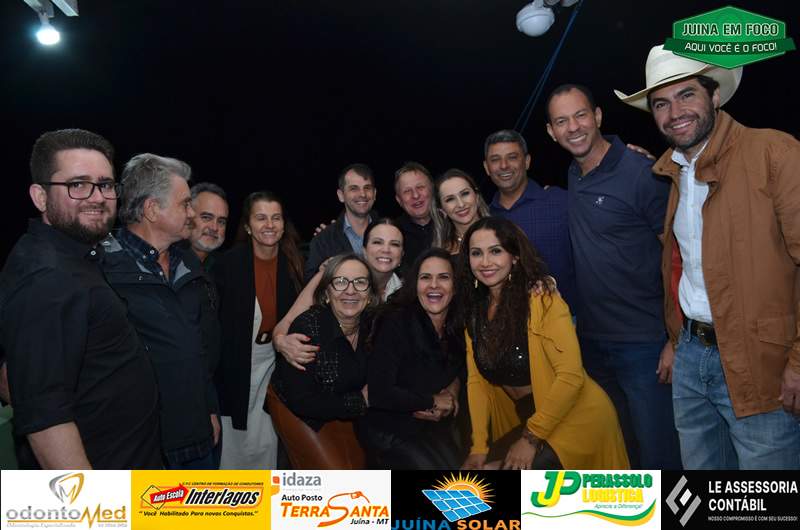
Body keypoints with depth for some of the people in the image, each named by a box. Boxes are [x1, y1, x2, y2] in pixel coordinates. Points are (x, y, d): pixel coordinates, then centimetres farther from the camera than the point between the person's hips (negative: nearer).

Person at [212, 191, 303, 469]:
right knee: (237, 441, 9)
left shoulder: (293, 263, -3)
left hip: (275, 362, 3)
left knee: (267, 442, 10)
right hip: (237, 363, -3)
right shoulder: (228, 263, -14)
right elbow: (214, 322, -12)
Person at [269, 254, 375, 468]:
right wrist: (361, 401, -21)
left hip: (343, 415, 5)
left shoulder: (371, 324, -14)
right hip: (297, 412, -5)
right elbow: (301, 401, -26)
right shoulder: (307, 326, -29)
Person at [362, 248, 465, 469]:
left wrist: (454, 388, -3)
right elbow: (378, 393, -23)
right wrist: (433, 401, -12)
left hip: (437, 425, 6)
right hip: (391, 430, -6)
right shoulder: (397, 323, -19)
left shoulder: (459, 326, -1)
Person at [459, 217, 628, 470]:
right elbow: (476, 380, 1)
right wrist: (479, 446, -7)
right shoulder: (476, 310, 2)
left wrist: (531, 438, -17)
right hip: (526, 420, 6)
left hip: (576, 417, -6)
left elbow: (571, 375, -21)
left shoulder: (541, 297, -18)